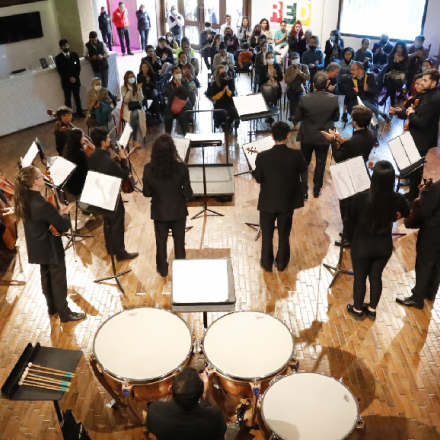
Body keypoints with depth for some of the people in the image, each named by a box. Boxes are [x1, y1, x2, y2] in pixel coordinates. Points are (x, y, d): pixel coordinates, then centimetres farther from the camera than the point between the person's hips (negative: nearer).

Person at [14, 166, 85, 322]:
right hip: (51, 249, -8)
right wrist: (66, 213, -5)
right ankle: (65, 313, 23)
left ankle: (52, 307, 42)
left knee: (46, 277, 24)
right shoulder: (43, 205, -32)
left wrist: (58, 213, 2)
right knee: (59, 281, 8)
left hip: (38, 248, 9)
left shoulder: (24, 199, -5)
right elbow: (64, 226, -23)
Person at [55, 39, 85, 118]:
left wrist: (75, 77, -11)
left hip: (75, 80, 2)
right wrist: (69, 78, -16)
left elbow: (78, 67, 2)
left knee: (77, 97, 11)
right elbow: (60, 71, -6)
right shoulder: (58, 58, -3)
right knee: (67, 99, 2)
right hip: (66, 81, -2)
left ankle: (80, 112, 24)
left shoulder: (74, 55, 5)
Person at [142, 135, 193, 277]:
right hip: (178, 211, 0)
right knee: (179, 240, 19)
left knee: (161, 241, 20)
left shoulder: (149, 169, -19)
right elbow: (188, 193, -14)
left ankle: (162, 269, 35)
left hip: (159, 212, 1)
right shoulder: (181, 167, -21)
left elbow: (146, 193, -8)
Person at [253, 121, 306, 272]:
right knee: (284, 234, 19)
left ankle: (267, 263, 31)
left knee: (267, 234, 18)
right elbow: (303, 169, 3)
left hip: (268, 202, -1)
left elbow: (258, 178, -7)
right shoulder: (296, 155, -18)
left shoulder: (262, 156, -20)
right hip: (288, 202, 1)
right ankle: (281, 263, 34)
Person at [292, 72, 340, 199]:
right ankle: (317, 190, 29)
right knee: (320, 163, 17)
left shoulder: (305, 99, -19)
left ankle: (304, 191, 14)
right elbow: (336, 118, -3)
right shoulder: (334, 99, -15)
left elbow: (297, 118, -10)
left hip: (307, 136, -1)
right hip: (324, 136, 1)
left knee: (304, 162, 15)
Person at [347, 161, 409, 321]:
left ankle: (357, 310, 38)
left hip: (362, 245, -2)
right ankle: (372, 310, 42)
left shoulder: (360, 198, -28)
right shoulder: (397, 199, -19)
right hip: (384, 245, 2)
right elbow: (407, 213, 6)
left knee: (360, 278, 18)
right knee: (376, 277, 22)